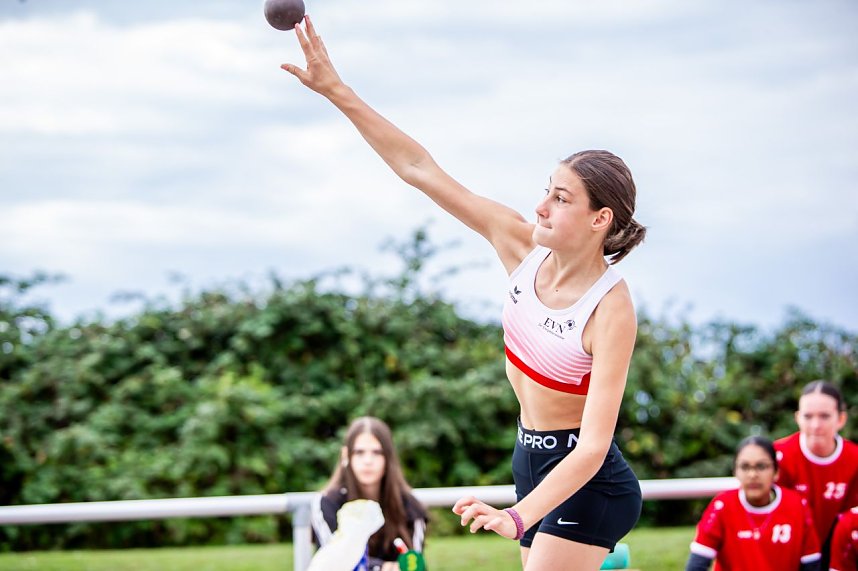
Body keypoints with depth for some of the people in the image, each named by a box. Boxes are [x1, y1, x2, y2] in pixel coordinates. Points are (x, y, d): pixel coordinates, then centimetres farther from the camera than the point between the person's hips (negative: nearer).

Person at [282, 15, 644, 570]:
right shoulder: (523, 246, -7)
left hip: (586, 483, -7)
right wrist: (338, 92, -12)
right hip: (532, 461, 7)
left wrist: (517, 518, -42)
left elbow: (593, 446, -29)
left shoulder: (612, 310, -24)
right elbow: (421, 169, -7)